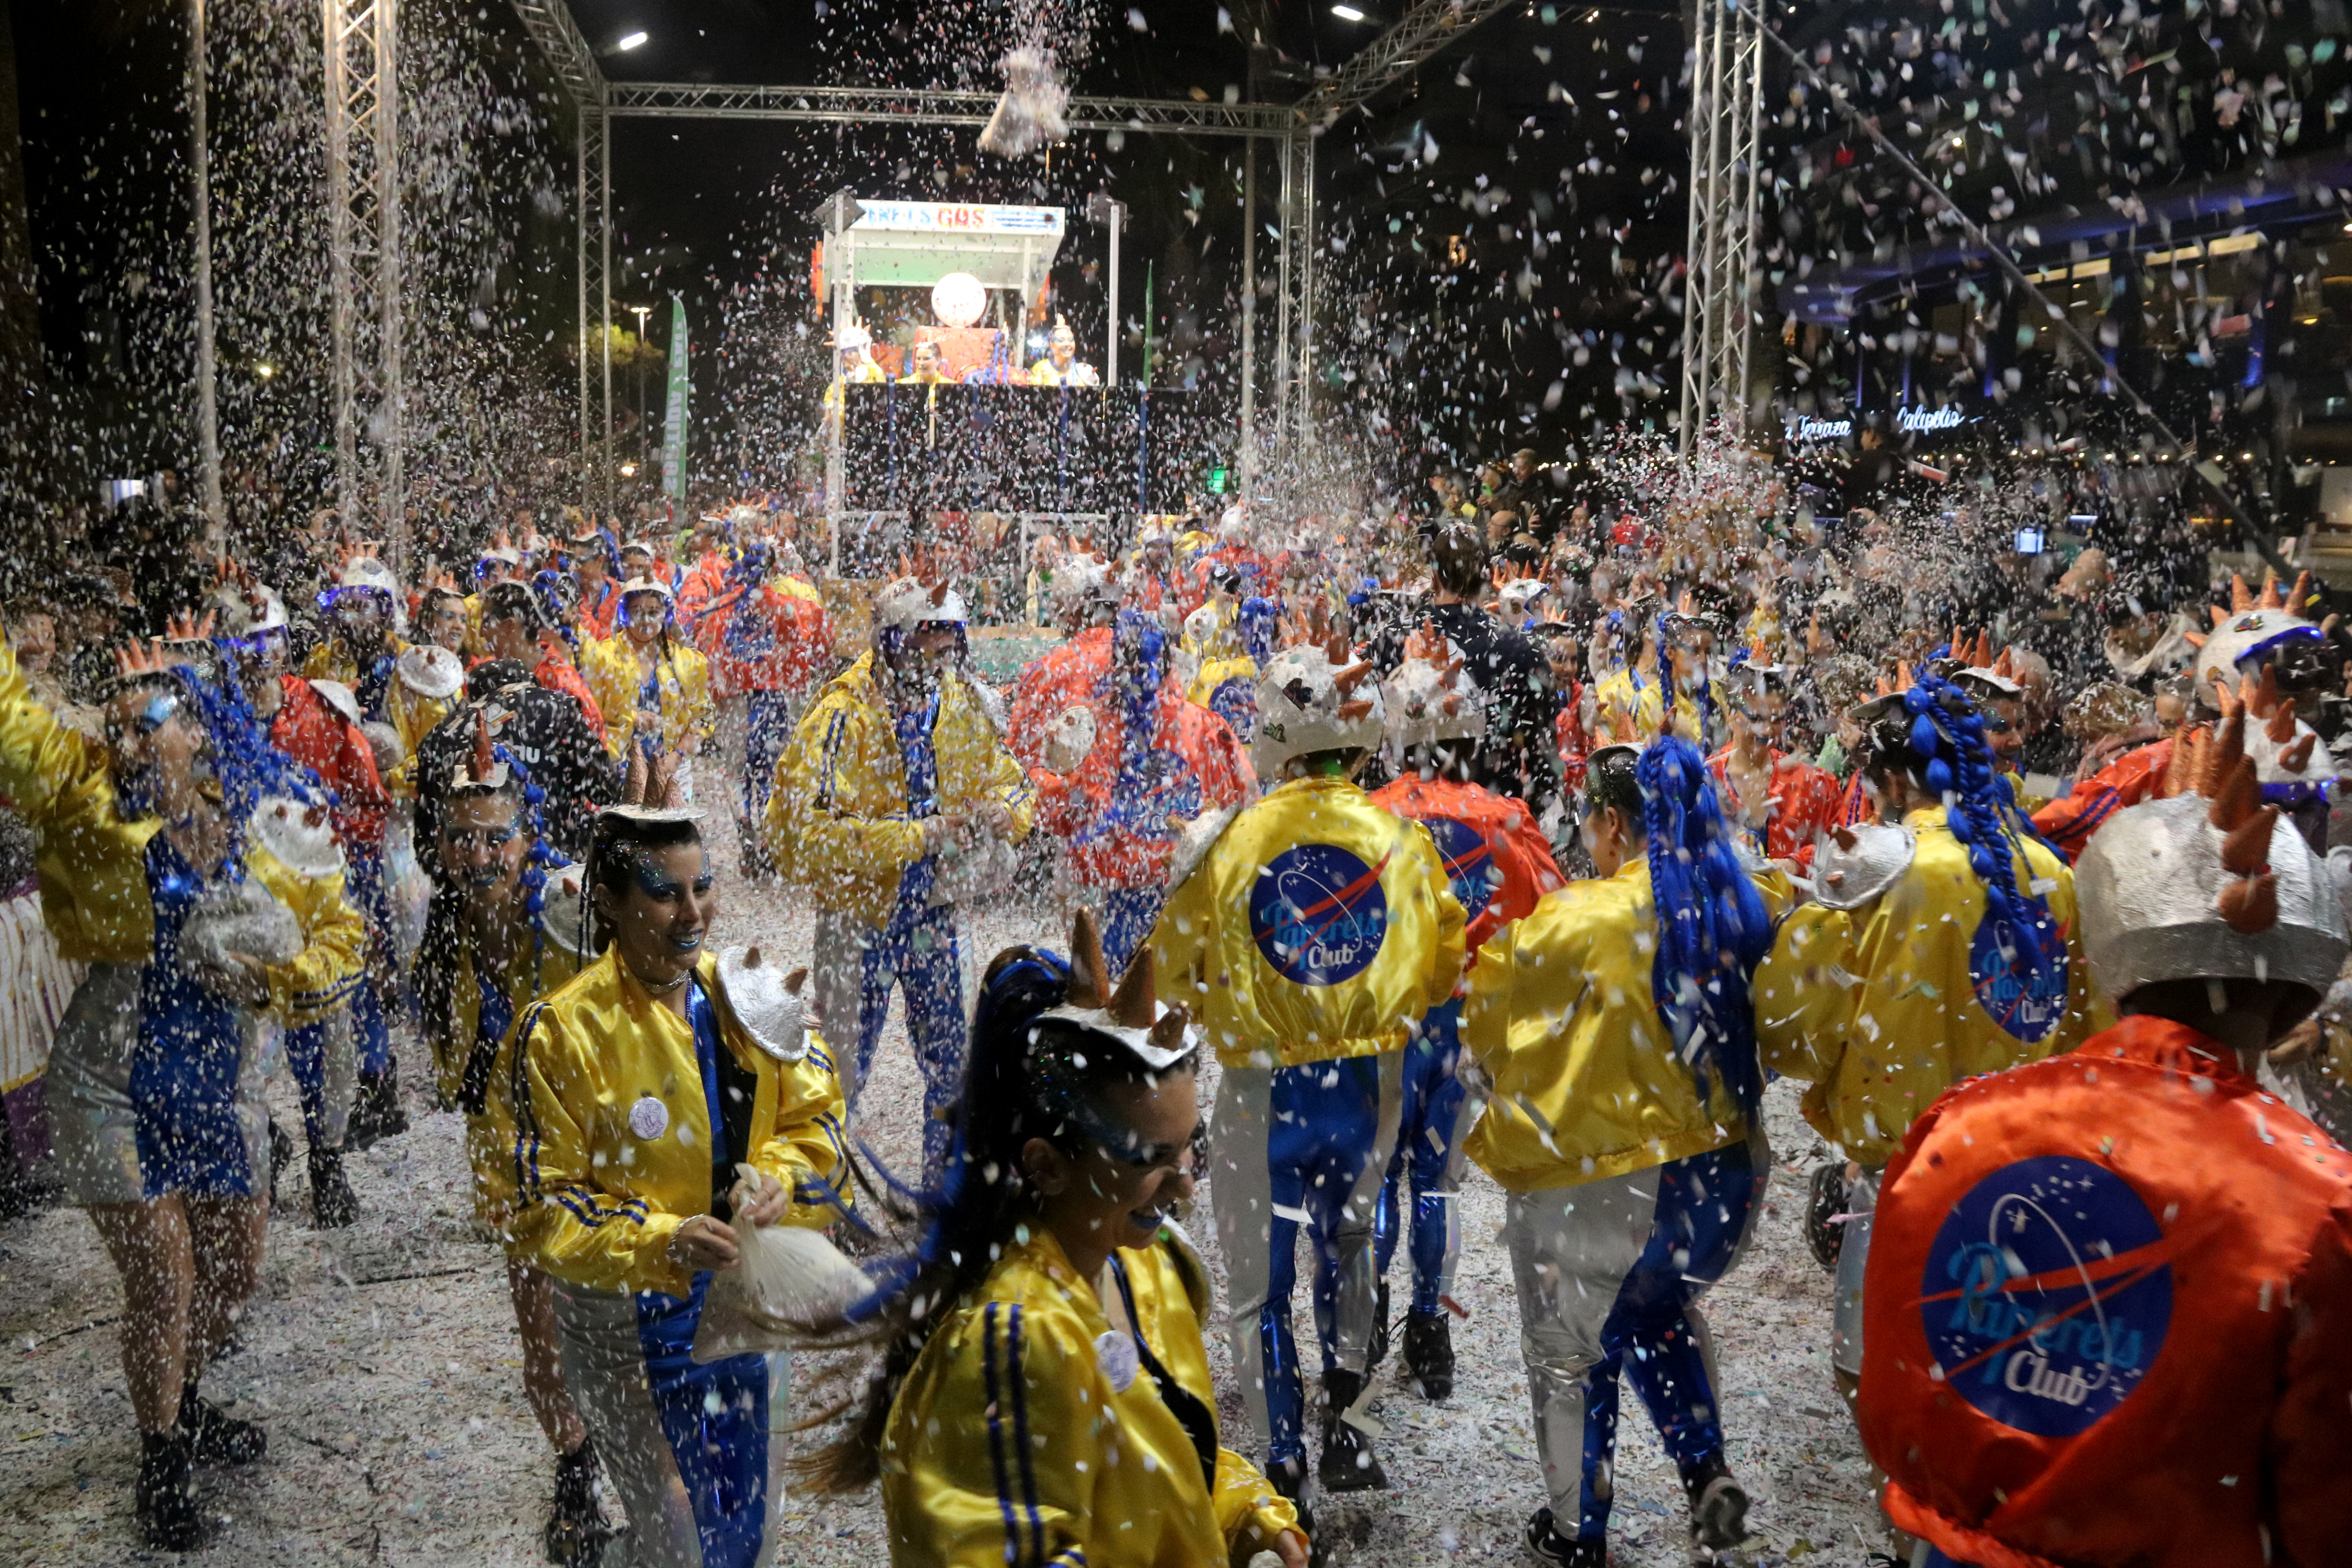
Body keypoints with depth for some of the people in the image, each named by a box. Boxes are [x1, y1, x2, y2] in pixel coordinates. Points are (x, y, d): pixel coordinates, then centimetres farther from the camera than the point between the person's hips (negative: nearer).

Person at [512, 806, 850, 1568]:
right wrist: (662, 1242, -29)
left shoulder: (746, 992, -2)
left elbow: (815, 1118, 4)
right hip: (627, 1324, -5)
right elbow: (545, 1211, -15)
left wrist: (775, 1180, -17)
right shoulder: (563, 1032, -17)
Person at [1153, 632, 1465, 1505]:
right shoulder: (1401, 839, -6)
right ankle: (1345, 1416, 21)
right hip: (1371, 1085, 3)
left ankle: (1284, 1468, 14)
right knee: (1347, 1242, 27)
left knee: (1258, 1280, 12)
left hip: (1265, 1087, -2)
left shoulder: (1229, 838, -12)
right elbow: (1442, 975, 3)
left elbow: (1172, 973, -3)